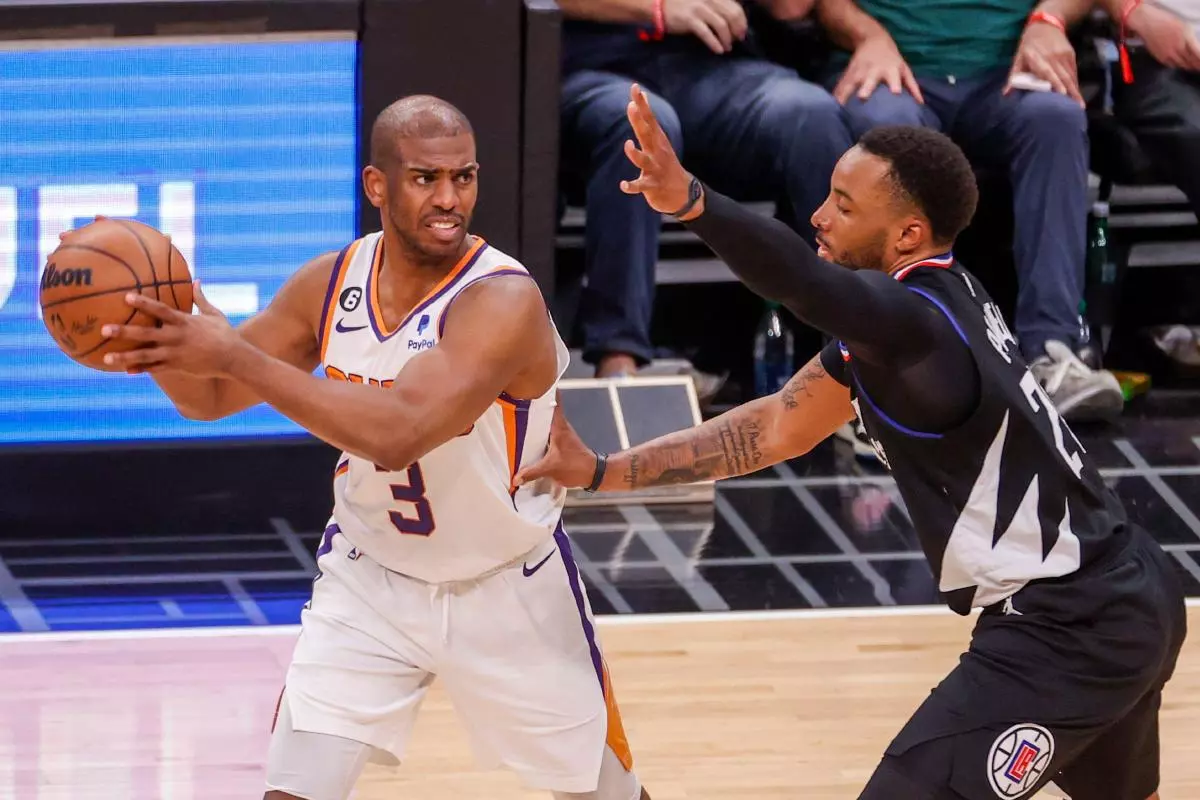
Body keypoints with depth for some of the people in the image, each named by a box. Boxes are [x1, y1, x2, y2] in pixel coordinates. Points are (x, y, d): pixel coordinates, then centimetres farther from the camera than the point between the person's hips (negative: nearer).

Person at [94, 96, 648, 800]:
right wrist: (158, 344, -23)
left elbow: (397, 433, -43)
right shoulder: (332, 284, -10)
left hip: (507, 592, -3)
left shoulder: (503, 301, -29)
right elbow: (210, 398, 1)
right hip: (370, 580, 3)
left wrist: (235, 354, -45)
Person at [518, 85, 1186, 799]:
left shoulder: (917, 320, -24)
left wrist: (689, 201, -65)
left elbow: (809, 285, -47)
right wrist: (604, 472, 8)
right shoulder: (938, 301, 7)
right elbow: (781, 426, 11)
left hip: (1069, 632, -11)